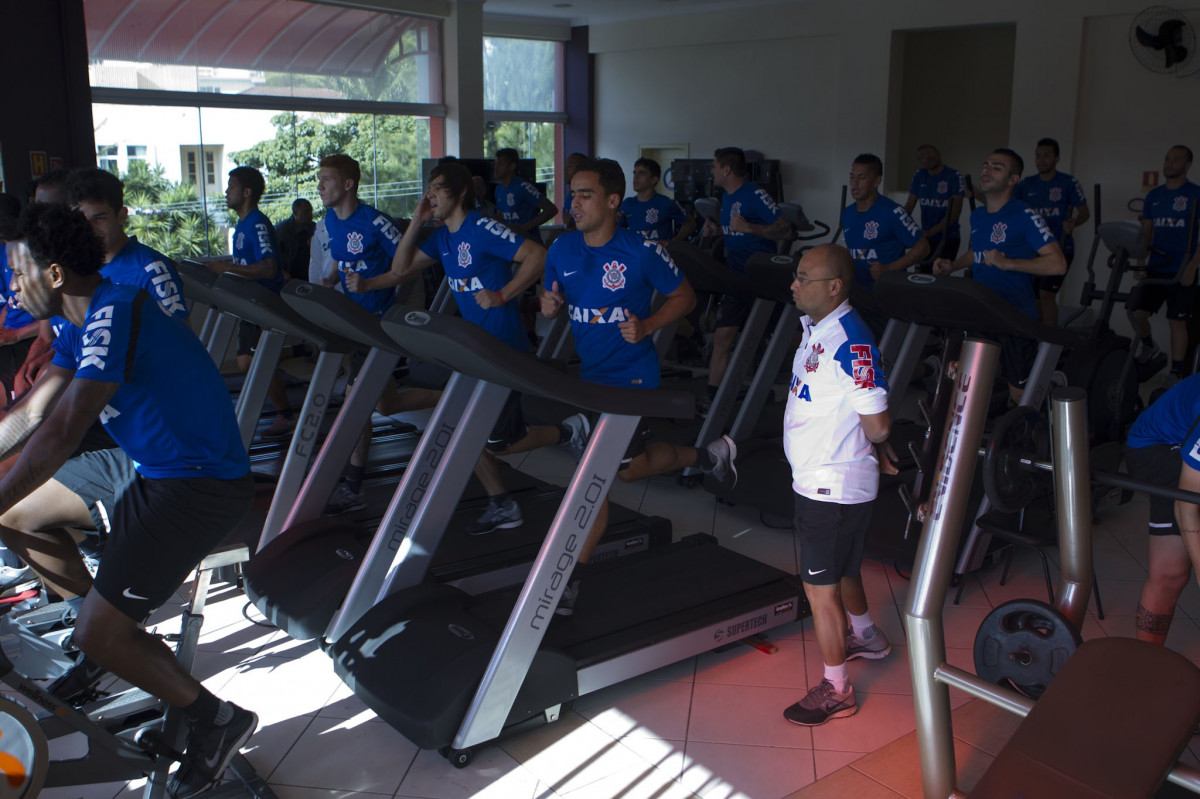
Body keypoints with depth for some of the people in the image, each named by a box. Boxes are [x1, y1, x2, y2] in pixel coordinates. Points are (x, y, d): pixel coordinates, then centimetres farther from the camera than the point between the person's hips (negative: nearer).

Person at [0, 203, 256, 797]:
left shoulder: (116, 313, -24)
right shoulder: (80, 325, 8)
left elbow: (60, 433, -30)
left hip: (200, 486, -10)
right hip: (142, 465, 10)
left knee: (100, 634, -14)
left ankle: (217, 722, 6)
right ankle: (106, 646, 30)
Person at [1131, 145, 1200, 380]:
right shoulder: (1153, 196, 10)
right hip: (1156, 268, 5)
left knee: (1177, 322, -1)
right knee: (1137, 312, 0)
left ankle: (1176, 373, 10)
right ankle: (1148, 347, 29)